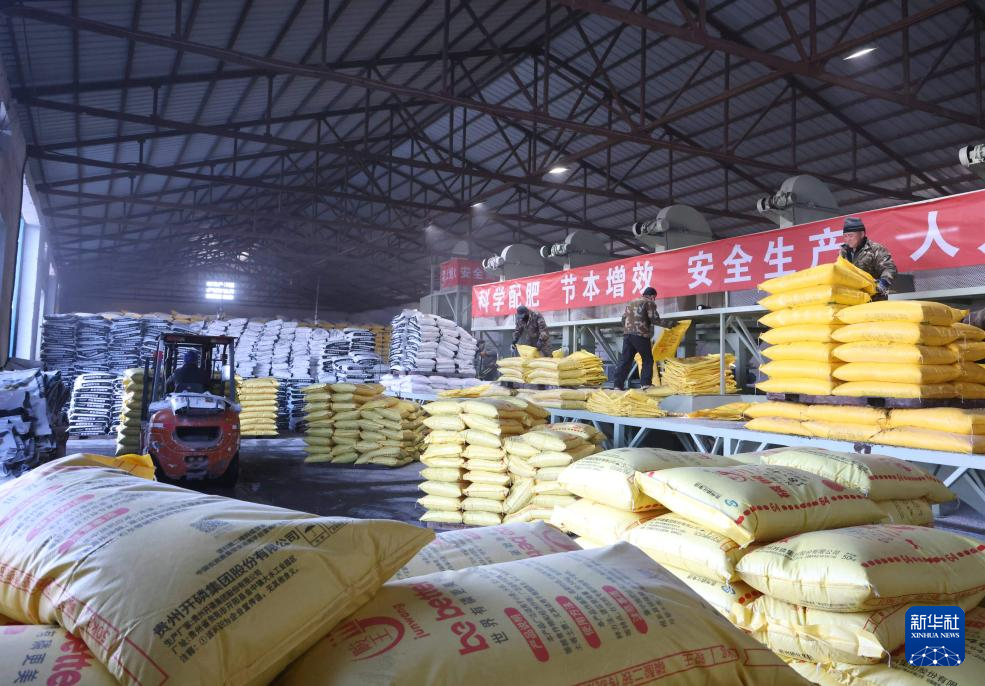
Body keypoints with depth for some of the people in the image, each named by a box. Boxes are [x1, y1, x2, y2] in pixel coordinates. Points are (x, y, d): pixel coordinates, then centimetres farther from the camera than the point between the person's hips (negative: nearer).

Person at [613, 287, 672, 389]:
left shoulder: (631, 303, 24)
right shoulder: (649, 303, 3)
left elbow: (624, 318, 23)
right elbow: (654, 319, -5)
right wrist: (669, 324, 4)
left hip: (627, 334, 6)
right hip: (640, 335, -6)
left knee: (625, 360, 4)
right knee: (647, 359, 6)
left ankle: (618, 385, -2)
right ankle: (646, 383, -2)